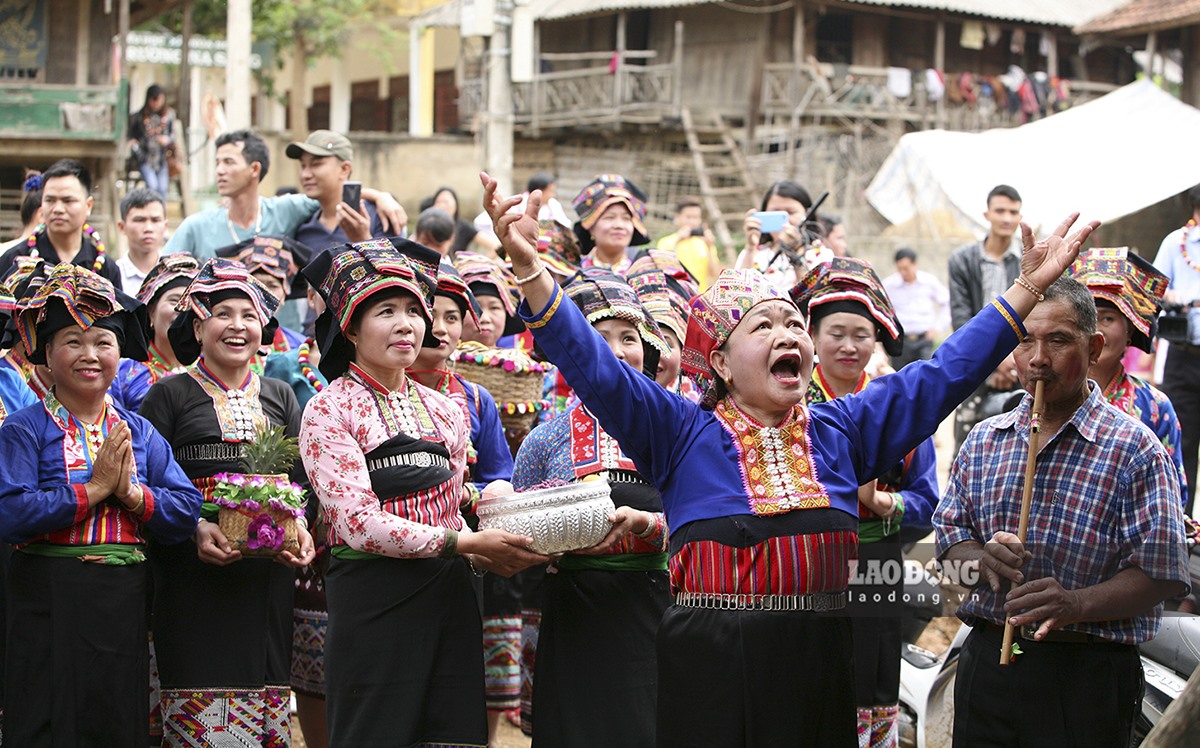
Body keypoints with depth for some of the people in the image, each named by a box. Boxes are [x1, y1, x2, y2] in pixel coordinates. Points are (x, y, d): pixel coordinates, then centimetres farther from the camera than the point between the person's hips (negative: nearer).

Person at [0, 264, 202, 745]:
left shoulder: (138, 432, 10)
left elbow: (186, 512, 3)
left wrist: (131, 492, -13)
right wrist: (95, 488, -15)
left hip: (125, 603, 4)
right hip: (49, 602, -4)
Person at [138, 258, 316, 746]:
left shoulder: (280, 397, 16)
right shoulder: (169, 396, 4)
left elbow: (302, 481, 15)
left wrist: (300, 528, -5)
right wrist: (194, 529, -18)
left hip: (267, 576, 4)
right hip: (193, 582, -4)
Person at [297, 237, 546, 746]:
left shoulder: (444, 412, 14)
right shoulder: (329, 411, -3)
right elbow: (360, 524, -14)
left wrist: (496, 553, -3)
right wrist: (467, 543, -18)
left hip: (450, 597, 5)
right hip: (372, 603, -5)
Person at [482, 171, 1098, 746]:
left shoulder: (841, 431, 11)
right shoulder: (682, 433, 0)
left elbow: (943, 374, 12)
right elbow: (594, 366, -10)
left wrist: (1027, 287, 9)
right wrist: (529, 268, -24)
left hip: (817, 669, 4)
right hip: (708, 669, -3)